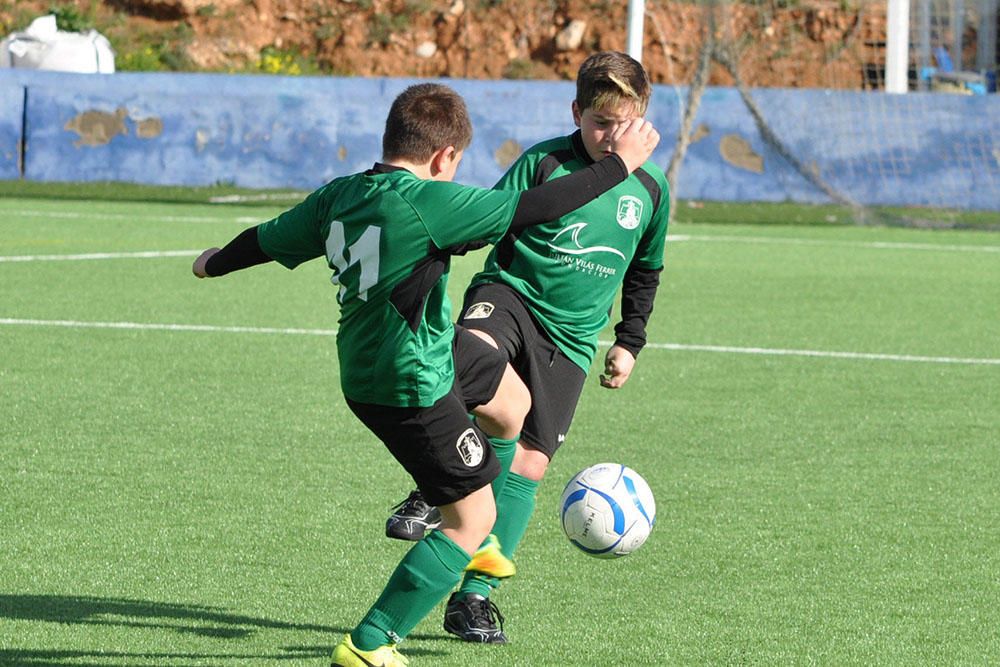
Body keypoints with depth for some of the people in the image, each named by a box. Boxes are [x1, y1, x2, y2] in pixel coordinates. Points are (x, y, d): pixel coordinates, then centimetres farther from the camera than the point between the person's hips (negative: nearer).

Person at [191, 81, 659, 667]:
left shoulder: (340, 195, -2)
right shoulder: (431, 204, -25)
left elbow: (268, 240, 12)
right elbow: (541, 207, -24)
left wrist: (215, 263, 34)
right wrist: (622, 162, -11)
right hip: (411, 388, -9)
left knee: (513, 402, 28)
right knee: (473, 516, 2)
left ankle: (469, 537, 46)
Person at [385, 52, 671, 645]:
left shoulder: (651, 188, 7)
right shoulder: (543, 163, -5)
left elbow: (644, 274, 21)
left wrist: (630, 343, 21)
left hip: (571, 338, 3)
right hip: (509, 294, -3)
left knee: (528, 464, -1)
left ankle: (475, 597, 7)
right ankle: (431, 491, -25)